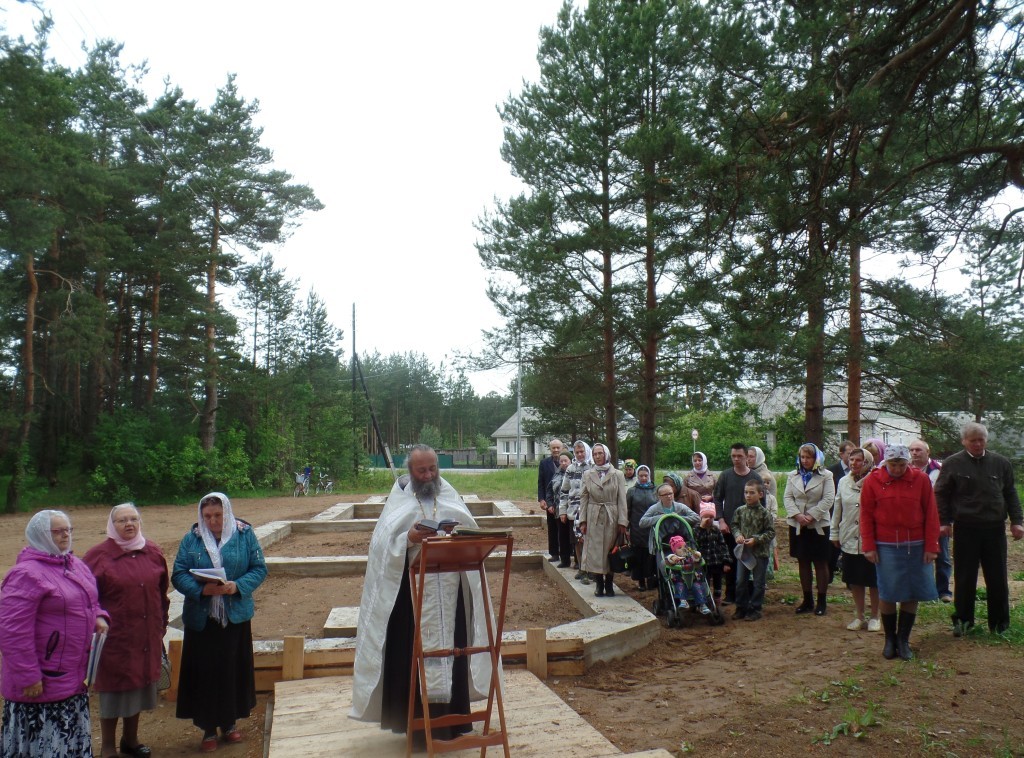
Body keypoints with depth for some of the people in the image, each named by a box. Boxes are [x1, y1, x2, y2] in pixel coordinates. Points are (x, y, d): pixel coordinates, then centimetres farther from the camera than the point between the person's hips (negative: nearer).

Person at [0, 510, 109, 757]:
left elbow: (89, 600, 22)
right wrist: (28, 676, -22)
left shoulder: (76, 565, 8)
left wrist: (99, 616, 0)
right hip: (42, 681, -8)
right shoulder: (27, 573, -19)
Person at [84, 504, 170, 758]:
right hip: (114, 636, -4)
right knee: (113, 688, 6)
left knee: (139, 684, 15)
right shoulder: (98, 556, -8)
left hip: (147, 636, 4)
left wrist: (162, 625, 10)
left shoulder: (153, 552, 5)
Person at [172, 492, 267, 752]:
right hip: (201, 619, 0)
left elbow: (259, 568, -1)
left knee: (234, 669, 8)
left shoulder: (244, 535, -1)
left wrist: (237, 586, -18)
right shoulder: (190, 539, 0)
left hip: (236, 616, 0)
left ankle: (229, 722, 27)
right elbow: (178, 575, -5)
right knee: (204, 672, 4)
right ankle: (208, 728, 20)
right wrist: (202, 589, -22)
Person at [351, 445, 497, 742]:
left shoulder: (450, 496, 9)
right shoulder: (399, 500, 1)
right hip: (412, 592, -3)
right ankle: (416, 720, 14)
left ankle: (452, 716, 23)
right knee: (413, 653, 1)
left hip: (448, 592, 3)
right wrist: (409, 539, -24)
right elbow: (384, 544, -7)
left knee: (450, 648, 9)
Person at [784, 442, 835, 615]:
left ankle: (821, 601, 11)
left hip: (818, 525, -3)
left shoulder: (825, 476, -2)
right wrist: (797, 515, -12)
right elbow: (788, 497, 4)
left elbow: (828, 499, -9)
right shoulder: (793, 475, 9)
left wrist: (811, 516, -16)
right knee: (803, 562, 9)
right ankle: (807, 600, 18)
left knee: (820, 563, 3)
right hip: (797, 526, 4)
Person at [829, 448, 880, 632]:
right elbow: (837, 509, 12)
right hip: (849, 539, 4)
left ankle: (874, 616, 25)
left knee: (873, 581, 8)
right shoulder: (843, 482, 5)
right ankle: (859, 616, 26)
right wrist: (834, 533, 14)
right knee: (855, 581, 12)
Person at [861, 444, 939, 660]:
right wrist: (869, 546, -3)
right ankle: (889, 639, 18)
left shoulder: (921, 480, -1)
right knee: (887, 594, 2)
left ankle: (903, 640, 18)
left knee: (912, 594, 5)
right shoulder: (872, 481, -3)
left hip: (915, 546, 1)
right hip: (886, 547, -1)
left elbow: (930, 514, 2)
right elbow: (866, 515, 1)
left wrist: (931, 546, -1)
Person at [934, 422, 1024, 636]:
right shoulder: (952, 464, -1)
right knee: (964, 578, 4)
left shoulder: (1000, 463, 6)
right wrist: (944, 522, -4)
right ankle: (962, 620, 16)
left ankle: (1000, 623, 22)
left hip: (995, 528, 2)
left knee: (998, 578, 9)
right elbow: (940, 494, 2)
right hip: (965, 529, -2)